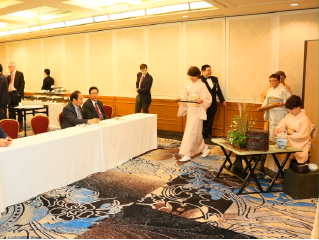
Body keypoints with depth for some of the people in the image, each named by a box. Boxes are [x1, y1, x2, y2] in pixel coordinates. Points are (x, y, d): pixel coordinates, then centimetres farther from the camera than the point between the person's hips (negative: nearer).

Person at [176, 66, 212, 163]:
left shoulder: (202, 85, -6)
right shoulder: (188, 85, 11)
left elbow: (208, 99, -8)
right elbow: (185, 98, 15)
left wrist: (202, 100, -27)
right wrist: (180, 99, -4)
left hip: (197, 111, -6)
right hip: (190, 110, 7)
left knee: (191, 131, -8)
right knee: (196, 132, 12)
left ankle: (188, 154, -4)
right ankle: (204, 148, 31)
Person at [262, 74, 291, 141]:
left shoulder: (283, 89, -5)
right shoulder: (270, 90, 15)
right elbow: (266, 101, 19)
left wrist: (283, 104, -27)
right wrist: (262, 107, 5)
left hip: (280, 112, -6)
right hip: (271, 112, 6)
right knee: (272, 128, 6)